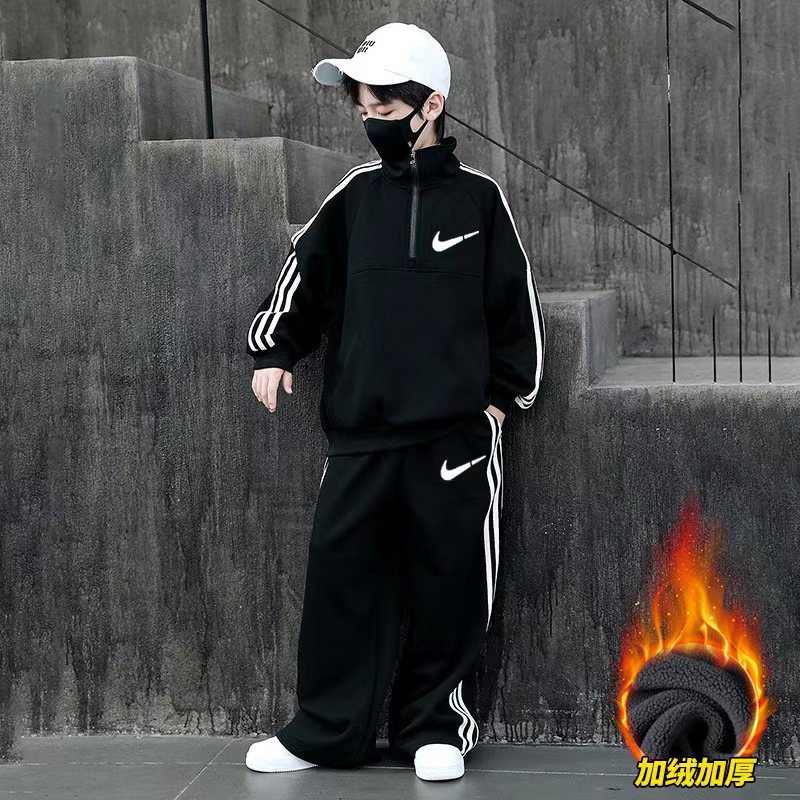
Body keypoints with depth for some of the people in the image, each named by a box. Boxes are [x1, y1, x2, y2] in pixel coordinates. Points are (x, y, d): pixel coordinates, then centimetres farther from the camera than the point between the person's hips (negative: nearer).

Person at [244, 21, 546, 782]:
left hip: (455, 433, -2)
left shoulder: (478, 198, 2)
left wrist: (501, 394, 5)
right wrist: (271, 349, 8)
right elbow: (303, 273, 16)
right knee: (340, 575, 3)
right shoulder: (353, 195, 7)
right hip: (359, 433, 2)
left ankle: (435, 725, 19)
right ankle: (326, 729, 15)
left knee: (447, 582, 4)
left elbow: (516, 307, 6)